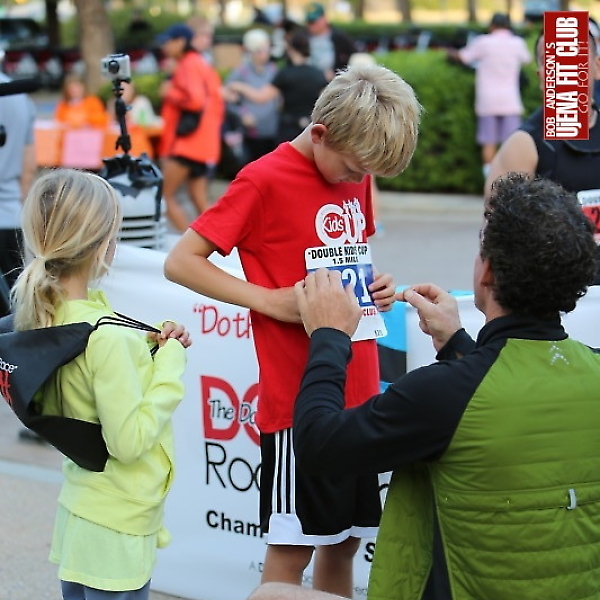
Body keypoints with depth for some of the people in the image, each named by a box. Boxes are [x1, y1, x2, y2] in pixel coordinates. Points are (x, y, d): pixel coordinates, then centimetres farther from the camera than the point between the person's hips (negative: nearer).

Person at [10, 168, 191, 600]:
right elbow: (130, 440, -23)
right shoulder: (104, 336, -26)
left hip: (78, 512, 8)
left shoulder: (46, 316, 0)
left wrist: (153, 345, 0)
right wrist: (171, 359, -15)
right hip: (117, 530, -8)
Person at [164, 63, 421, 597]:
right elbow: (181, 262, -11)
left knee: (345, 541, 13)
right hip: (299, 400, -7)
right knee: (293, 547, 0)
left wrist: (375, 284, 4)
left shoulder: (356, 176, 9)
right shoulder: (265, 179, -12)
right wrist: (270, 299, -18)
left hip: (360, 394, 7)